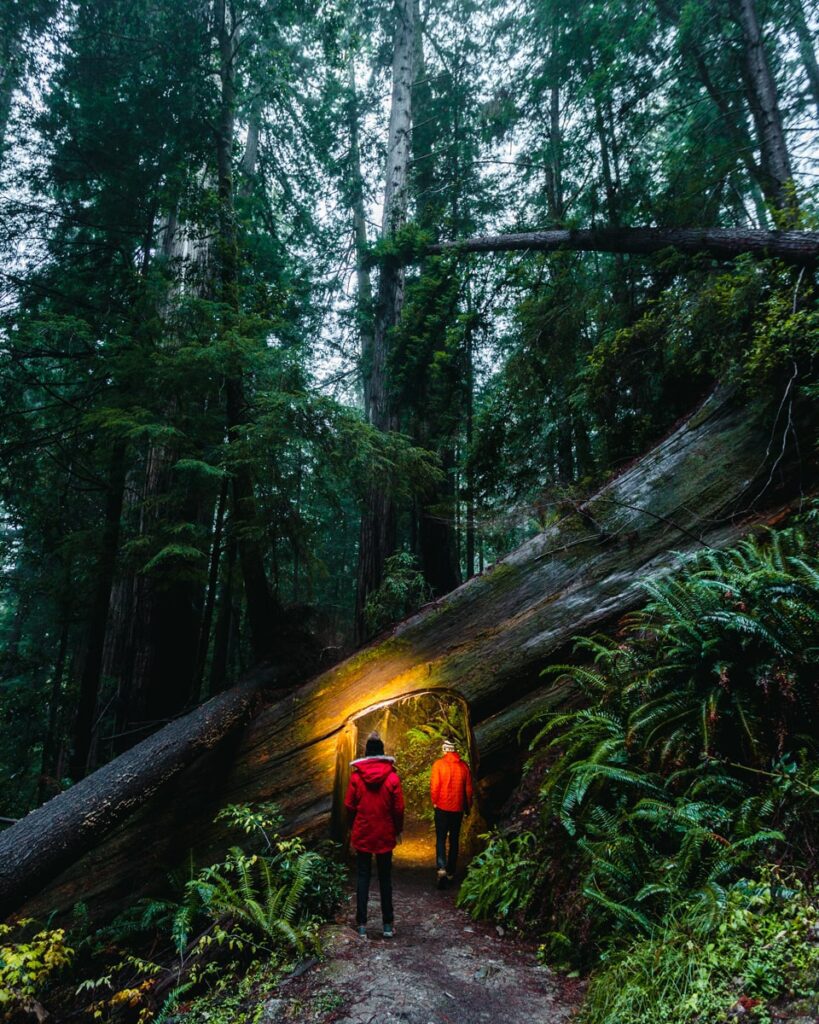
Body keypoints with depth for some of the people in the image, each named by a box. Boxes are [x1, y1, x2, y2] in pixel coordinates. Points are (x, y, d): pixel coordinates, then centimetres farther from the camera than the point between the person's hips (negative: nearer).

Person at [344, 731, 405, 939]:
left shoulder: (356, 775, -7)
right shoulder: (392, 776, -9)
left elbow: (349, 806, -3)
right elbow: (399, 808, -6)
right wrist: (398, 830, 8)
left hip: (362, 835, 0)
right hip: (385, 836, 0)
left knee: (363, 877, 9)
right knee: (385, 879, 11)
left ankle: (362, 925, 10)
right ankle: (387, 925, 13)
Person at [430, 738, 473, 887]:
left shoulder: (439, 764, -11)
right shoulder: (464, 766, -1)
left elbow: (434, 785, -11)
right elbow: (469, 788, 4)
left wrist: (434, 802, 4)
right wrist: (468, 806, 16)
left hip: (442, 808, -3)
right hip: (458, 809, 3)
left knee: (441, 839, 3)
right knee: (454, 840, 14)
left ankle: (442, 869, -15)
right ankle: (451, 872, 19)